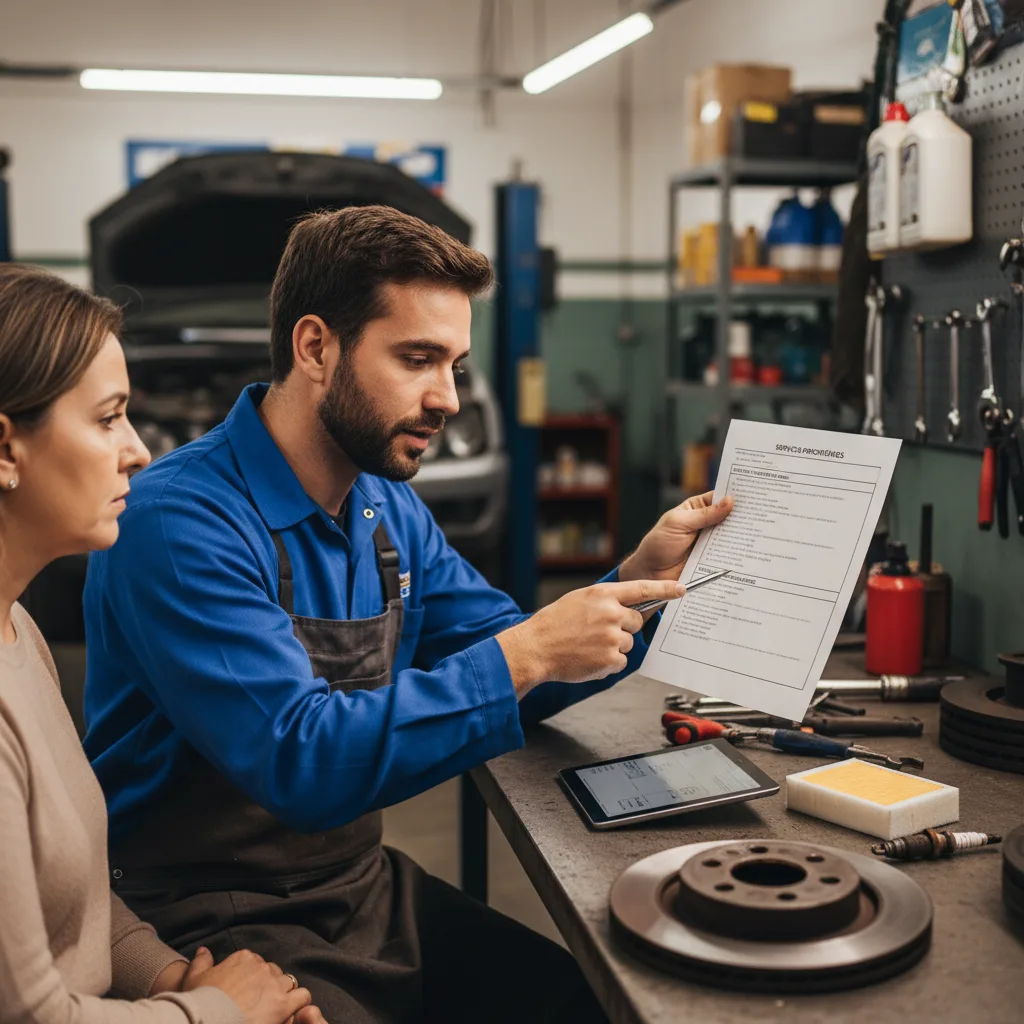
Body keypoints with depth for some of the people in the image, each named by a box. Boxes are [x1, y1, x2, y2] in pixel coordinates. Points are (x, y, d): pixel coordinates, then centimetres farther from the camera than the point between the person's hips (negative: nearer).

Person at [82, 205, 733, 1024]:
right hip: (223, 923, -7)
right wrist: (524, 655, -28)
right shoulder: (180, 523, -21)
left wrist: (640, 580, -4)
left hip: (367, 886, 7)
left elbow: (501, 674, 10)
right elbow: (300, 762, -28)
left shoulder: (389, 506, 5)